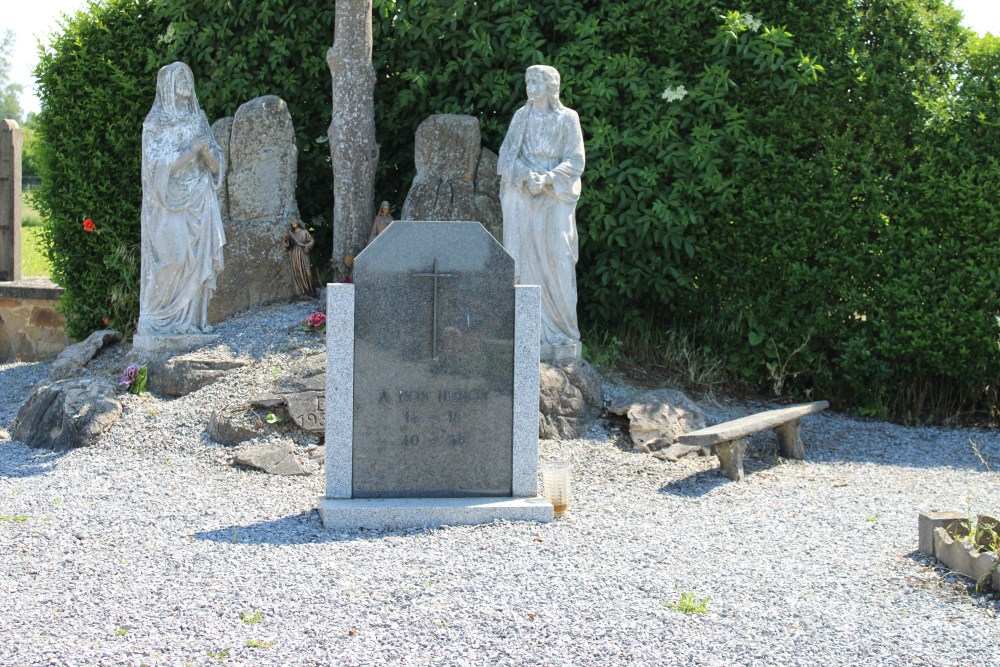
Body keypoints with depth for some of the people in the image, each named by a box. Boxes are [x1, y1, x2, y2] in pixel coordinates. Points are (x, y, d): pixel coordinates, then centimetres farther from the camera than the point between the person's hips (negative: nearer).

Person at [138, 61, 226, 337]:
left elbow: (216, 161, 8)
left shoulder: (198, 119, 11)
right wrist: (190, 149, -19)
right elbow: (157, 164, -12)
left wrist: (207, 149, -14)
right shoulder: (155, 123, -3)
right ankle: (159, 321, 0)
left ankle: (191, 319, 6)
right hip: (168, 203, -5)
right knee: (170, 260, -8)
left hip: (197, 201, 5)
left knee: (197, 259, 1)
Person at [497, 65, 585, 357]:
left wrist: (546, 179, -19)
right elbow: (507, 155, 5)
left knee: (556, 261, -9)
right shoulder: (521, 117, 12)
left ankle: (561, 335, -4)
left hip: (554, 199, -3)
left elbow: (575, 161, -4)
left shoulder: (567, 119, 2)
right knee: (523, 262, -3)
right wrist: (526, 175, -15)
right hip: (521, 199, 3)